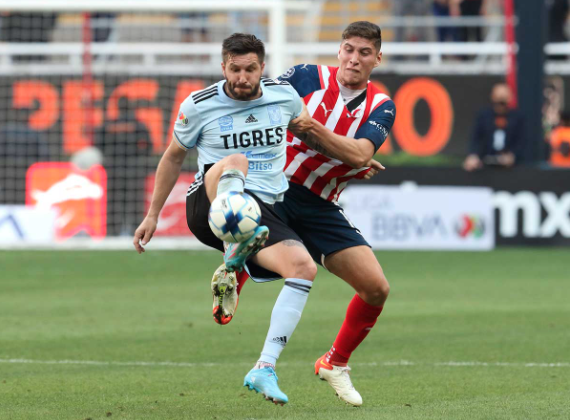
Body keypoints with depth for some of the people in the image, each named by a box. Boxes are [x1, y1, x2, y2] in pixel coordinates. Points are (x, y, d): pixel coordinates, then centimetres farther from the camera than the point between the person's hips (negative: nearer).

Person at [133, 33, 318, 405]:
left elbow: (308, 128, 30)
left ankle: (264, 370, -23)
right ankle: (236, 247, -65)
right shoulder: (198, 106, 0)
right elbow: (174, 156, 16)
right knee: (234, 161, -38)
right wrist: (153, 215, 19)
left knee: (305, 267, -25)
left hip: (264, 212, 4)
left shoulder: (284, 95, 6)